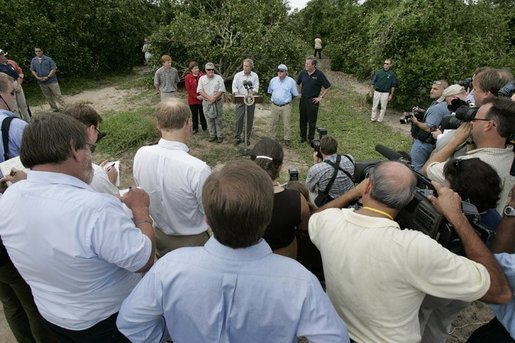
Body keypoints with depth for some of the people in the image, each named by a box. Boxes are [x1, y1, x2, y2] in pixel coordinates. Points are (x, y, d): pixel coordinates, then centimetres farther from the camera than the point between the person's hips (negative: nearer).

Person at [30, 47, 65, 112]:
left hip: (51, 80, -4)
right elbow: (32, 70, 12)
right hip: (42, 83, 5)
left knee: (58, 95, -7)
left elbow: (54, 69, -8)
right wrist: (37, 77, -5)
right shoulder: (33, 60, 8)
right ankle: (55, 109, 18)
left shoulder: (48, 59, -4)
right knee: (48, 97, 10)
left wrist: (47, 77, -14)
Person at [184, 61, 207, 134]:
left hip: (202, 99, 1)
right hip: (193, 100, -1)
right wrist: (196, 96, -14)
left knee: (202, 114, 10)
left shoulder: (201, 76, -1)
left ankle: (204, 127, 23)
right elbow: (188, 90, -7)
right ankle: (195, 128, 23)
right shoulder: (187, 77, -5)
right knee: (194, 115, 11)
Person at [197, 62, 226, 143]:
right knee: (209, 120, 8)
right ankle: (212, 135, 19)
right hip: (206, 102, 2)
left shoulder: (219, 78, -1)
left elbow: (221, 90, -7)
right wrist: (209, 98, -16)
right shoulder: (202, 79, 4)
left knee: (219, 120, 2)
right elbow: (200, 91, -4)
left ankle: (220, 136, 11)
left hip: (217, 102, -2)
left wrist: (214, 98, -16)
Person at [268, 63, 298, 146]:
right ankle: (273, 138, 21)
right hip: (275, 105, 3)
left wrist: (287, 99, 8)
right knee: (273, 123, 9)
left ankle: (287, 139, 12)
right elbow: (270, 91, 21)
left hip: (286, 106, -3)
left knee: (287, 124, 1)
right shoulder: (273, 80, 7)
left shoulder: (291, 81, -3)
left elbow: (295, 94, 4)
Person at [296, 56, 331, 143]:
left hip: (313, 101, -4)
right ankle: (302, 137, 26)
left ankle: (311, 138, 18)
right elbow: (298, 83, 20)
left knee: (312, 121, 4)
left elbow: (327, 87, -6)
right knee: (303, 120, 11)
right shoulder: (303, 73, 1)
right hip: (303, 99, 4)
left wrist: (321, 97, -7)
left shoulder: (319, 74, -11)